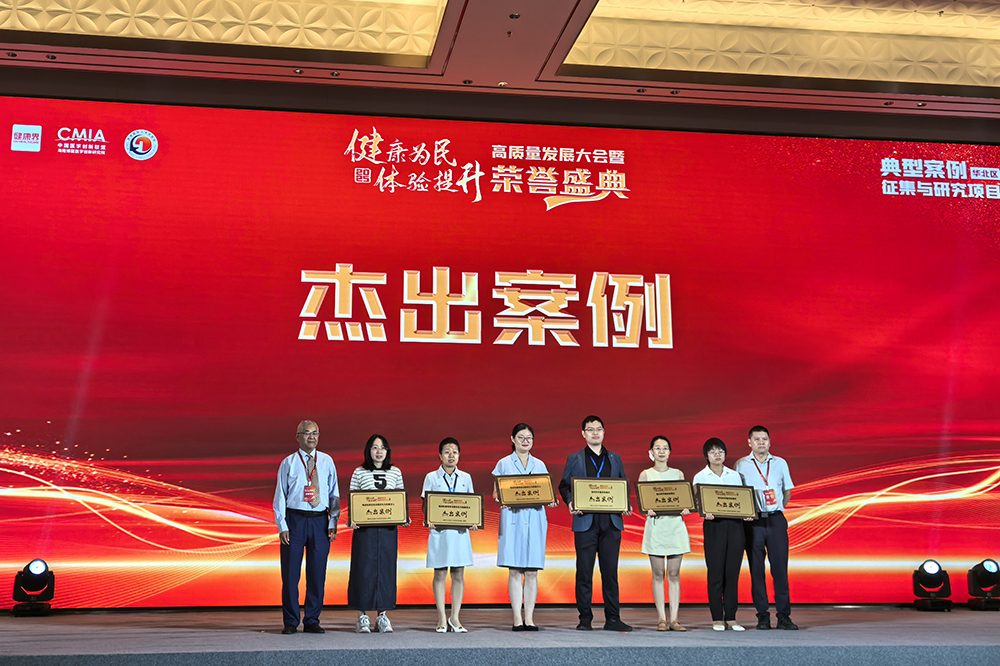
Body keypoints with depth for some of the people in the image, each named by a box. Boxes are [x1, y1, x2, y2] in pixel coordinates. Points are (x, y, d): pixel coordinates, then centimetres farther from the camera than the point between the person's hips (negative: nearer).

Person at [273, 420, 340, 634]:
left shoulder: (327, 462, 9)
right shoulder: (289, 463, 4)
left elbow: (334, 494, 11)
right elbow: (280, 495, 3)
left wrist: (333, 524, 3)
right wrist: (282, 526, -5)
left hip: (320, 521, 2)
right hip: (295, 520, -2)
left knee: (317, 574, 3)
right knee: (290, 573, 0)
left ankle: (312, 621, 13)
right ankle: (290, 622, 11)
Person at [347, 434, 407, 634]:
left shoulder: (395, 472, 9)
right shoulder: (359, 473, 4)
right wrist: (351, 520, -12)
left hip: (388, 528, 2)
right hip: (364, 528, -2)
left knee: (386, 568, 3)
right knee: (363, 569, -1)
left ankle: (382, 616, 12)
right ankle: (362, 617, 7)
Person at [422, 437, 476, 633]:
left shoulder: (465, 478, 10)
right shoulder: (432, 477, 4)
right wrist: (428, 520, -15)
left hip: (460, 531, 2)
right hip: (439, 530, -2)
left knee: (458, 574, 3)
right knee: (440, 574, 2)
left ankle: (455, 617, 12)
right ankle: (442, 618, 8)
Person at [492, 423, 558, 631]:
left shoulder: (539, 465, 15)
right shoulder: (504, 464, 8)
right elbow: (496, 493, 7)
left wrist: (550, 501, -6)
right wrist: (500, 499, -14)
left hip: (535, 518, 2)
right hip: (512, 517, -2)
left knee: (532, 571, 0)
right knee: (515, 570, -4)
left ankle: (529, 617, 3)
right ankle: (517, 618, -1)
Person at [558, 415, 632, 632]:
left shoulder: (615, 459, 16)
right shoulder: (574, 459, 9)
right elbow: (564, 485, 8)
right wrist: (570, 503, -11)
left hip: (611, 523, 2)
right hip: (585, 522, -2)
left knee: (610, 571, 2)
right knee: (584, 571, 0)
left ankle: (612, 619, 8)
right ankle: (585, 619, 7)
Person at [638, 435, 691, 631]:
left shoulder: (678, 474, 11)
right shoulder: (646, 475, 5)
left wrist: (685, 509, -10)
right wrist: (648, 510, -18)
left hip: (676, 525, 2)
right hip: (655, 525, -1)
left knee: (674, 574, 1)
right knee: (658, 574, 1)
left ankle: (673, 619, 3)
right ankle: (661, 619, 5)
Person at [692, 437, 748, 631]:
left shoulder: (735, 475, 13)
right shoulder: (700, 477, 5)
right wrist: (705, 512, -22)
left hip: (734, 525, 3)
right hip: (713, 525, -2)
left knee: (733, 571, 2)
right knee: (716, 572, -2)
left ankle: (731, 617, 8)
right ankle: (717, 618, 4)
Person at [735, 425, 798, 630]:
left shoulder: (780, 463, 12)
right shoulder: (741, 465, 6)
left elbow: (787, 492, 18)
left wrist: (776, 510, 9)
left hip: (776, 520, 1)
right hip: (753, 522, -1)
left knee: (780, 567, -3)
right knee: (756, 569, 0)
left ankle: (784, 616, 2)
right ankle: (762, 616, 6)